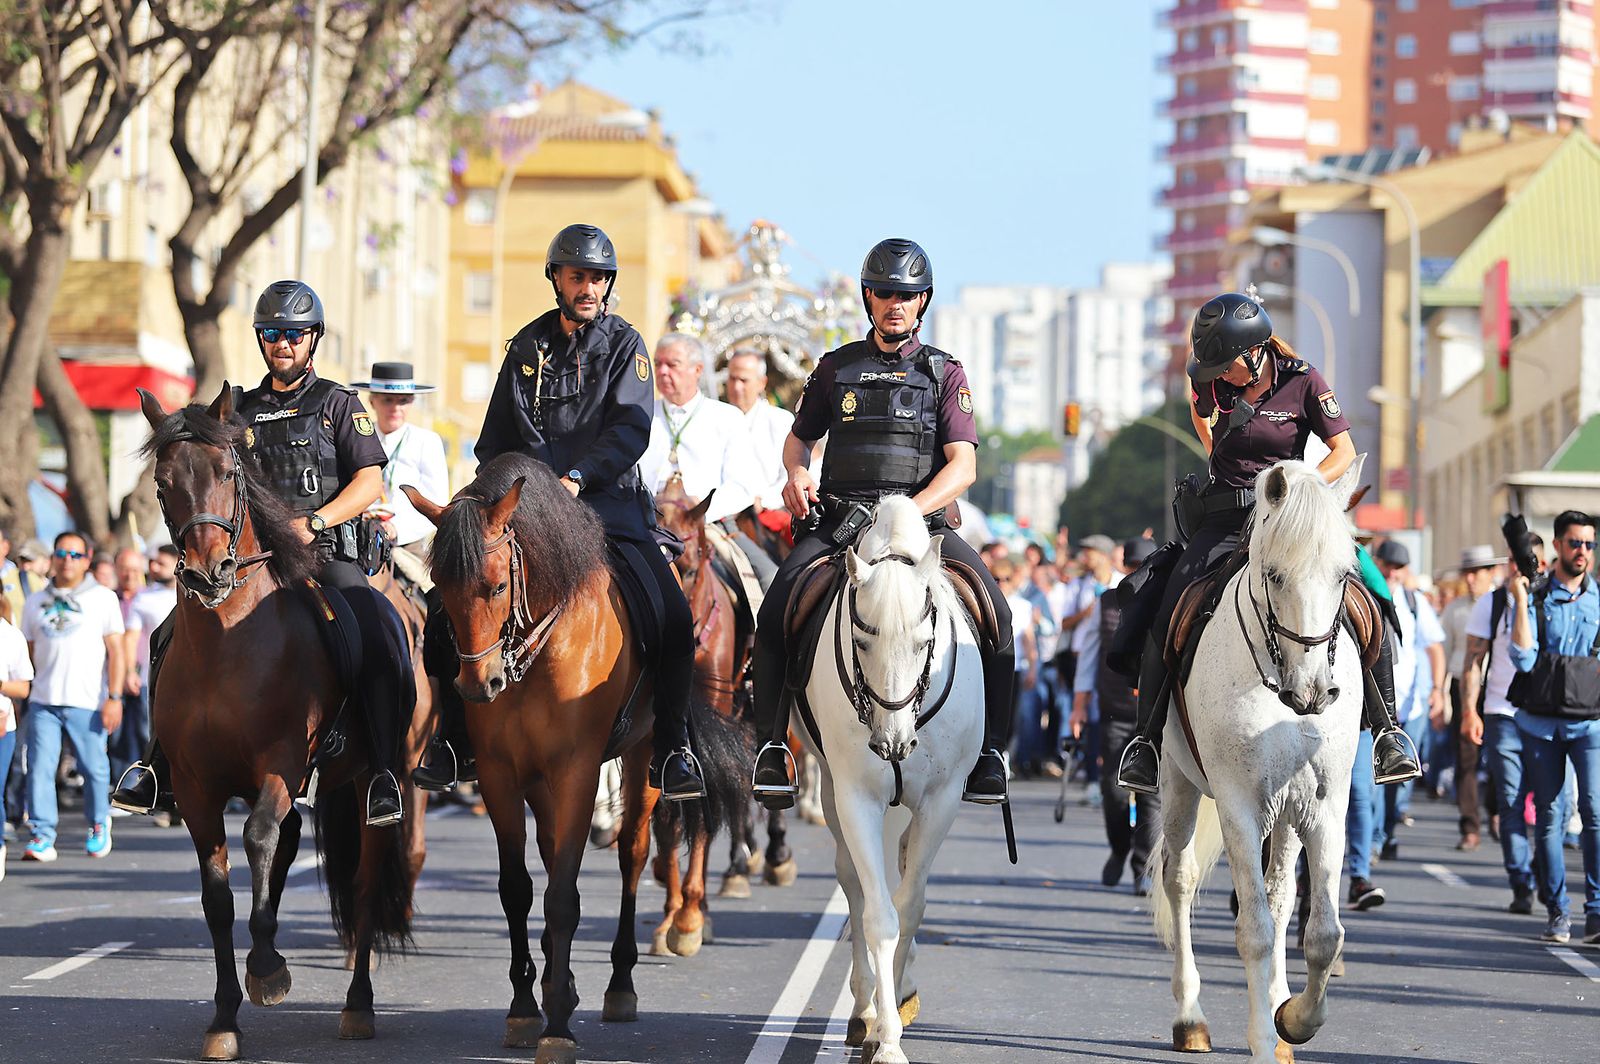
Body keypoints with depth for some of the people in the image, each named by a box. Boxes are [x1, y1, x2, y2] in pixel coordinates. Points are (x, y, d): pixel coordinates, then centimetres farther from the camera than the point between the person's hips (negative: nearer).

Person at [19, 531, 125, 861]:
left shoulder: (102, 598, 6)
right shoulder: (35, 602, 15)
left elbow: (116, 651, 2)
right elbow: (28, 652, 18)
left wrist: (114, 697, -6)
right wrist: (20, 691, 12)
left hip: (88, 703, -2)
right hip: (43, 701, 2)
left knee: (94, 769, 2)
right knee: (39, 768, -9)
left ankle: (98, 826, 24)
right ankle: (41, 837, -7)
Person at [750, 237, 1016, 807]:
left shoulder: (945, 373, 9)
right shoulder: (836, 368, 15)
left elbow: (962, 465, -1)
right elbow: (799, 438, 26)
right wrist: (797, 472, 1)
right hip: (838, 519, 1)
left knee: (993, 610, -24)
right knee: (775, 613, -25)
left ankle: (989, 751, -17)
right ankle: (772, 744, -14)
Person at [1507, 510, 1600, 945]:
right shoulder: (1535, 598, 3)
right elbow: (1523, 658, -10)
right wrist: (1520, 599, -12)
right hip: (1540, 722, 1)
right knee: (1548, 817, 5)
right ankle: (1556, 912, 11)